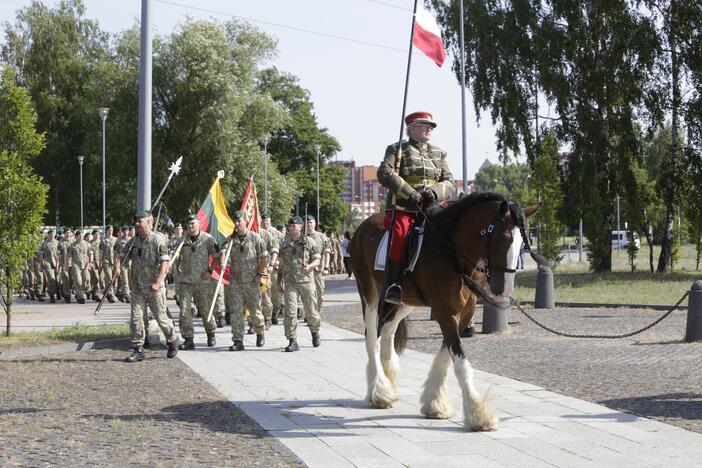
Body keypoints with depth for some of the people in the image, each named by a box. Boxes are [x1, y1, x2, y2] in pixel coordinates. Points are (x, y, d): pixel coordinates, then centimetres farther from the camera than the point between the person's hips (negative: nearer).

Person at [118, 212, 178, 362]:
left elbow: (164, 262, -17)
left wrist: (157, 282, -26)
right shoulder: (134, 241, 8)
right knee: (136, 318, -1)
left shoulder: (158, 240, -11)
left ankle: (172, 341, 28)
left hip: (154, 288, -5)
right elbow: (122, 255, 14)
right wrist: (117, 266, -10)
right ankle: (138, 350, 3)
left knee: (161, 318, 5)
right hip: (137, 287, 5)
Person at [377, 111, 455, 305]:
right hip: (402, 208, -4)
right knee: (400, 233, -32)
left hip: (432, 208, 4)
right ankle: (393, 285, -31)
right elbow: (384, 174, -8)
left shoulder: (438, 154, 21)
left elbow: (449, 182, 13)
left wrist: (435, 192, -10)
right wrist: (411, 194, -16)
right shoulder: (397, 150, 8)